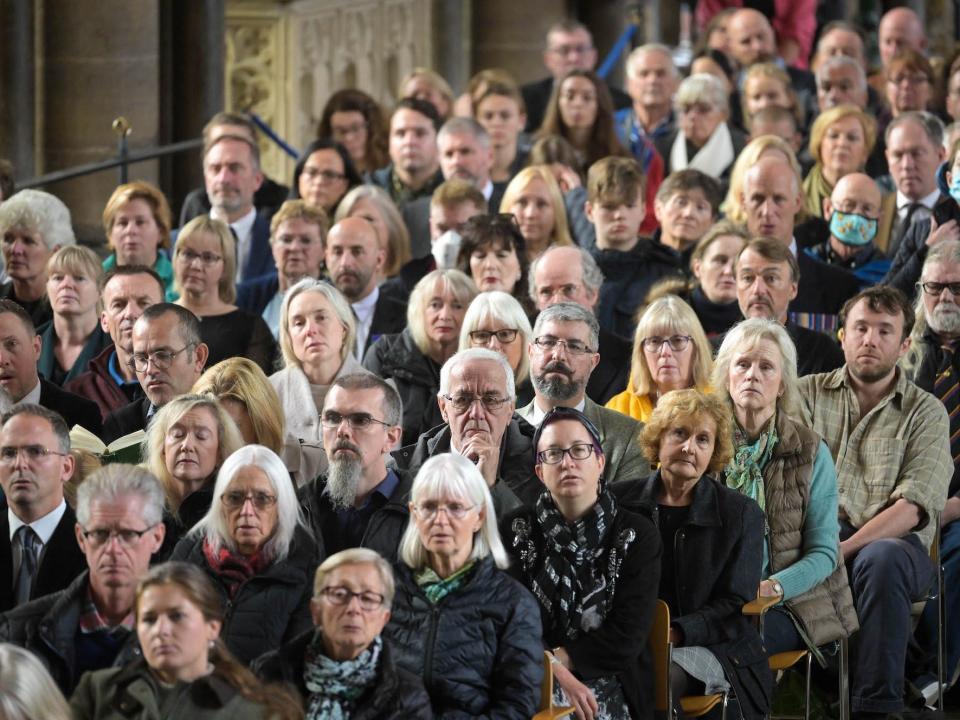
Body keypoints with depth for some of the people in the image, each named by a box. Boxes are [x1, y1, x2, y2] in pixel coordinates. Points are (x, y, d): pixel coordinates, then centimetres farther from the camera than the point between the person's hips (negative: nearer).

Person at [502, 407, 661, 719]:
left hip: (607, 683, -1)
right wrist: (557, 673, -17)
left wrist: (558, 658, -10)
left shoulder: (638, 535, 3)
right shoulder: (516, 530, 7)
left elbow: (626, 638, -4)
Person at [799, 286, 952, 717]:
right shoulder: (808, 394, 16)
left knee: (880, 558, -39)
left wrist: (845, 548, -18)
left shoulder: (925, 412, 10)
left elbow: (913, 508, -4)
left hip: (894, 541, -1)